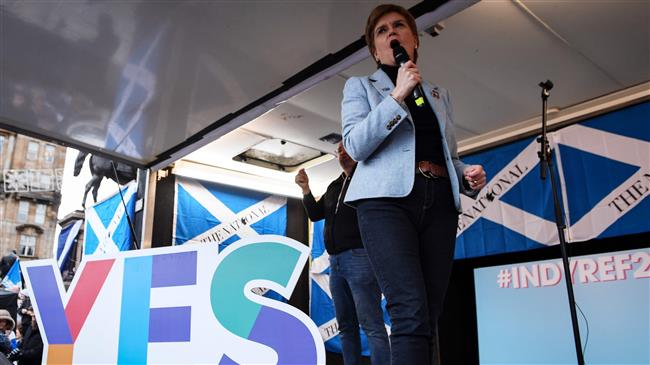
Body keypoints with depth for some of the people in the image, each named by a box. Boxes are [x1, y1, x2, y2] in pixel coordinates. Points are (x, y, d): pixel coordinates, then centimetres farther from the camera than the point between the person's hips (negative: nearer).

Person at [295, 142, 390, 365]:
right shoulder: (334, 187, 22)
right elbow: (315, 214, 19)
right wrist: (305, 189, 9)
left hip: (359, 256, -7)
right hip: (335, 261, 8)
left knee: (372, 325, -12)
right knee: (346, 327, 10)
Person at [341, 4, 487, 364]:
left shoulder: (438, 94, 27)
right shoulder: (361, 86, 15)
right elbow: (355, 144, -2)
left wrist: (468, 175, 3)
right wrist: (397, 96, -8)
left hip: (439, 202, 5)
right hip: (387, 199, -4)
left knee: (429, 316, -2)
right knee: (411, 312, -21)